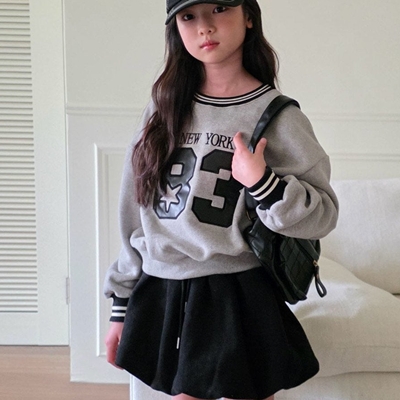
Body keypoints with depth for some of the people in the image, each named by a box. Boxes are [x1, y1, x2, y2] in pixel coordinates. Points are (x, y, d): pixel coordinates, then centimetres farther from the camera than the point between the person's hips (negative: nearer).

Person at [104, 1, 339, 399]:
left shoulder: (276, 115, -6)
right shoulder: (165, 108, 5)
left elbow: (323, 215, -6)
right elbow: (135, 210, 9)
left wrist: (263, 183, -23)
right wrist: (122, 302, 10)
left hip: (238, 299, -3)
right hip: (161, 295, 4)